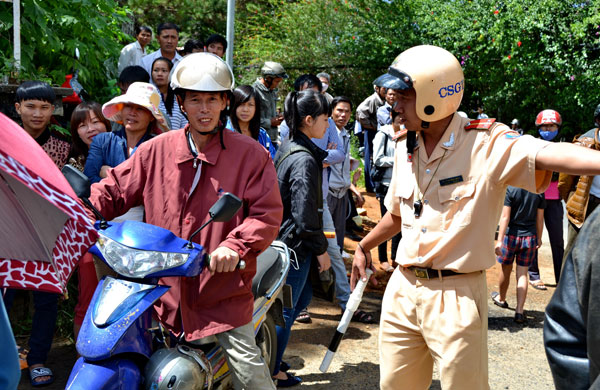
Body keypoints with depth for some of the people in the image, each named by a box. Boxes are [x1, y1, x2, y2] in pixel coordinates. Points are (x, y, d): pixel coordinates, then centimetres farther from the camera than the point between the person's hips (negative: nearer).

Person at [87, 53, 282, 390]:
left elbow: (268, 214, -8)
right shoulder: (156, 151, 5)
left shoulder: (251, 154, -4)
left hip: (224, 289, -3)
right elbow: (114, 191, 9)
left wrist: (235, 246, -24)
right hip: (163, 284, 4)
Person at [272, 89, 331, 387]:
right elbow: (305, 214, -22)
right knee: (286, 309, 4)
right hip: (294, 243, -10)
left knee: (302, 296, 22)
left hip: (282, 237, 10)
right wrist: (321, 249, -12)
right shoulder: (304, 160, -21)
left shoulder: (287, 148, 8)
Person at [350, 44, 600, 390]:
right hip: (403, 288, 6)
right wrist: (364, 247, 34)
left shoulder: (486, 143, -14)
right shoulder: (406, 149, 8)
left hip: (457, 294, -6)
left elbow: (550, 155, -33)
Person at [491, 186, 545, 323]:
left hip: (511, 235, -2)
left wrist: (499, 240, -15)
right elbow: (540, 218, 3)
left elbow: (505, 217, -16)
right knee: (522, 274, 4)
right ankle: (519, 311, -2)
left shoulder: (510, 189, -13)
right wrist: (539, 239, 16)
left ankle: (501, 299, 40)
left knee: (506, 269, 18)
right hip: (529, 237, 2)